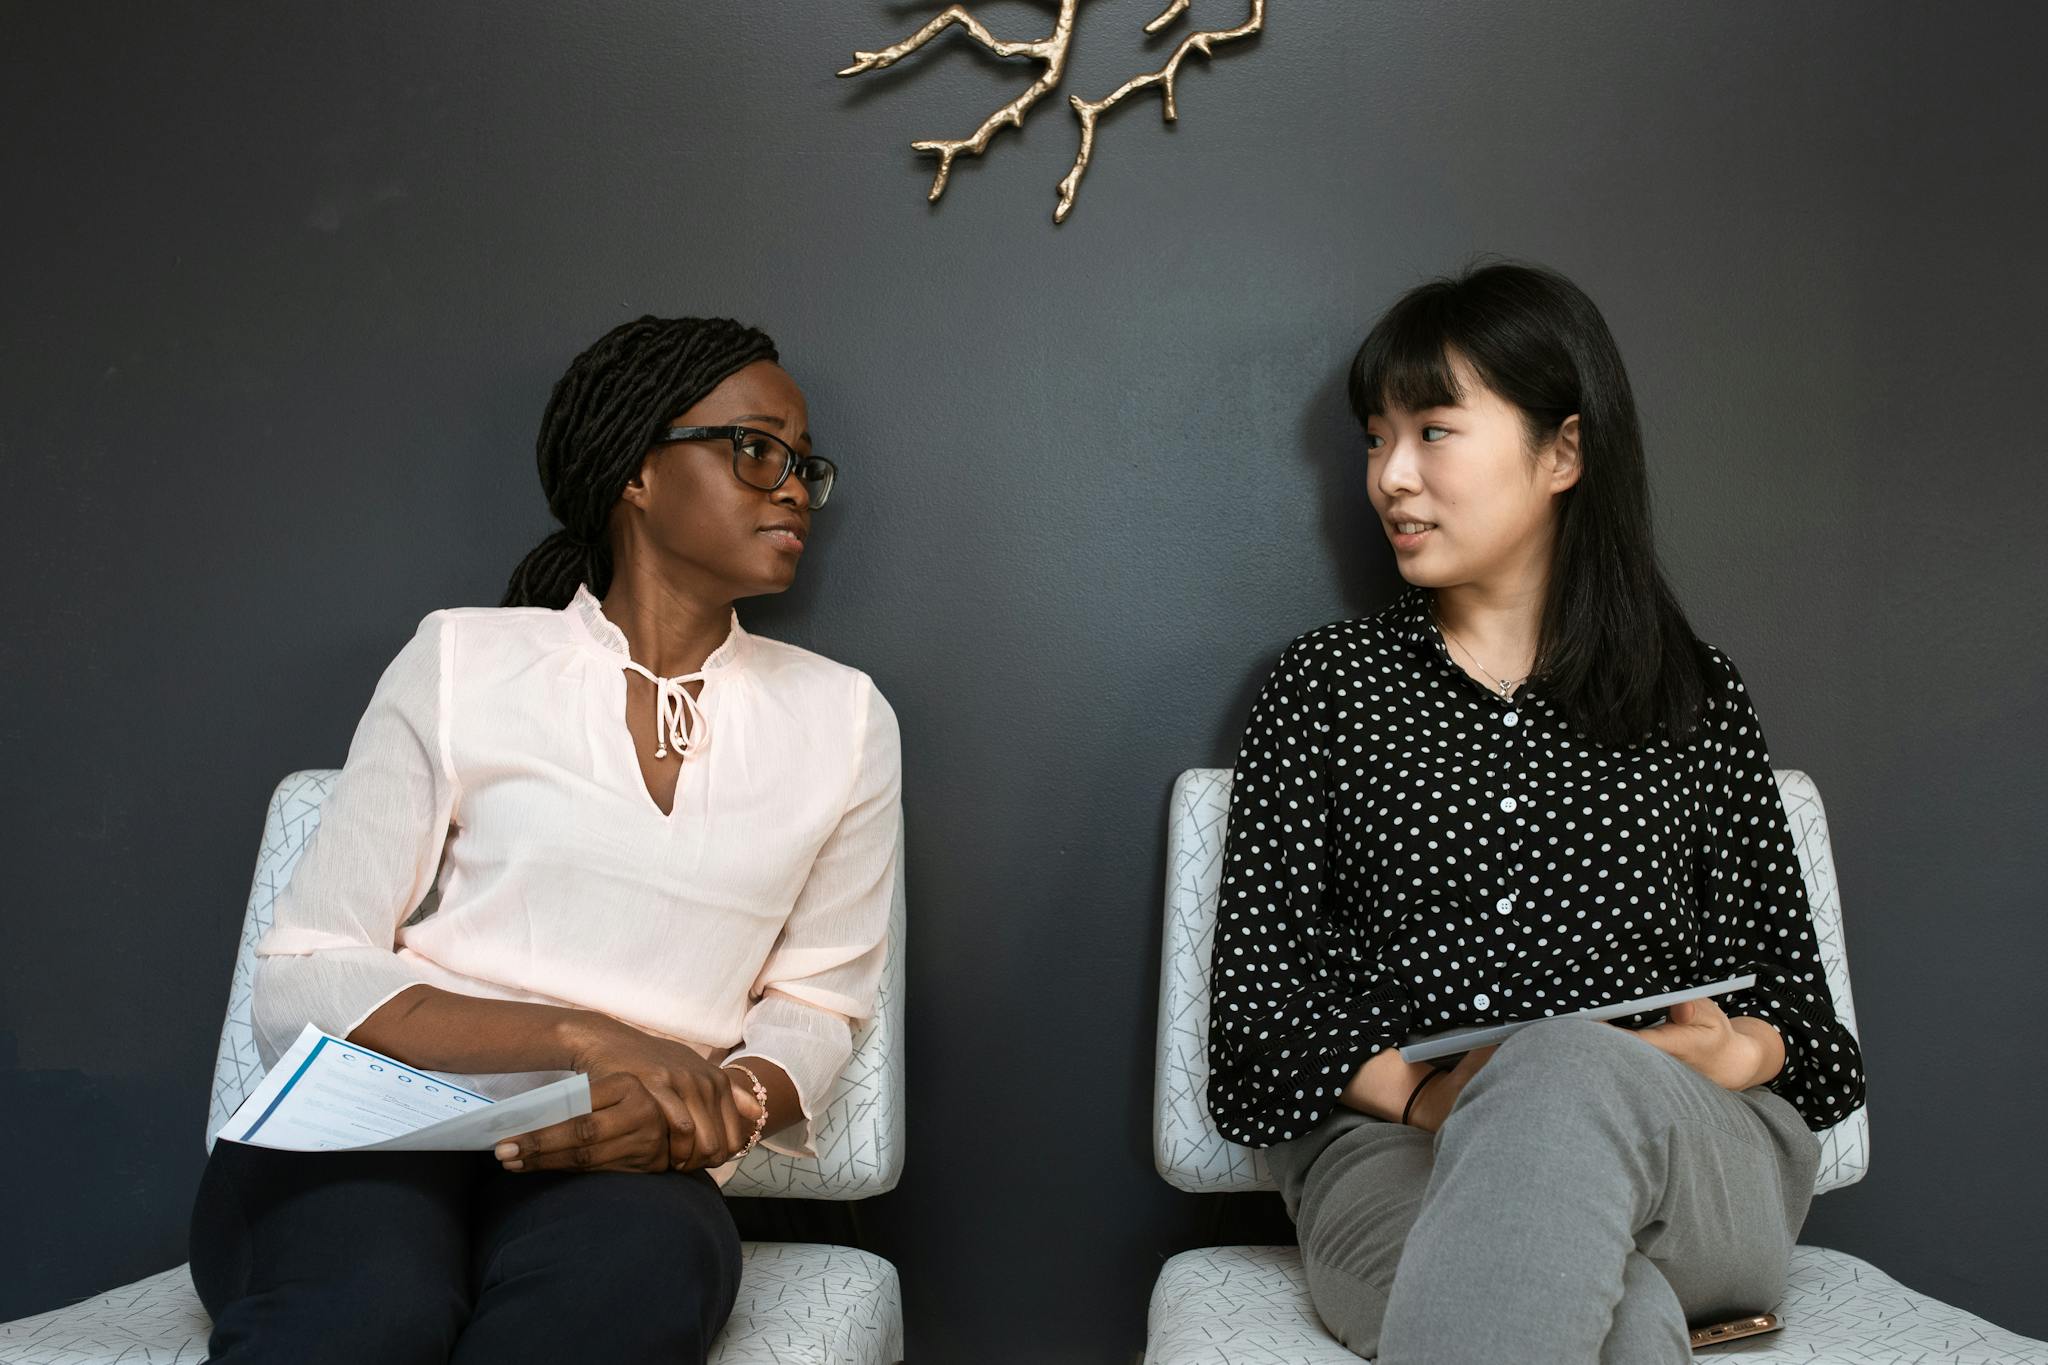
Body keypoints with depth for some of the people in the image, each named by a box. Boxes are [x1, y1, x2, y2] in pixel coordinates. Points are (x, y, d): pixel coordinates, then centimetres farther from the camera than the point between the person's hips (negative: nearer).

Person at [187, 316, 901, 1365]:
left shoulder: (843, 718, 11)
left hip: (619, 1173, 3)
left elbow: (814, 1006, 13)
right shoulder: (463, 662, 3)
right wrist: (585, 1039, -16)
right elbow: (302, 983, -1)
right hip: (372, 1134, -2)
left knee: (646, 1264, -35)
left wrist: (723, 1106, -12)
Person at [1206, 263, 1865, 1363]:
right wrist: (1419, 1092, -14)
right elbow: (1259, 989, 5)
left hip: (1697, 1164, 3)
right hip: (1396, 1153, -2)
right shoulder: (1325, 684, 13)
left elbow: (1785, 980, 15)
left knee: (1570, 1071, -37)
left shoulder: (1697, 698, 16)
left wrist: (1733, 1054, -10)